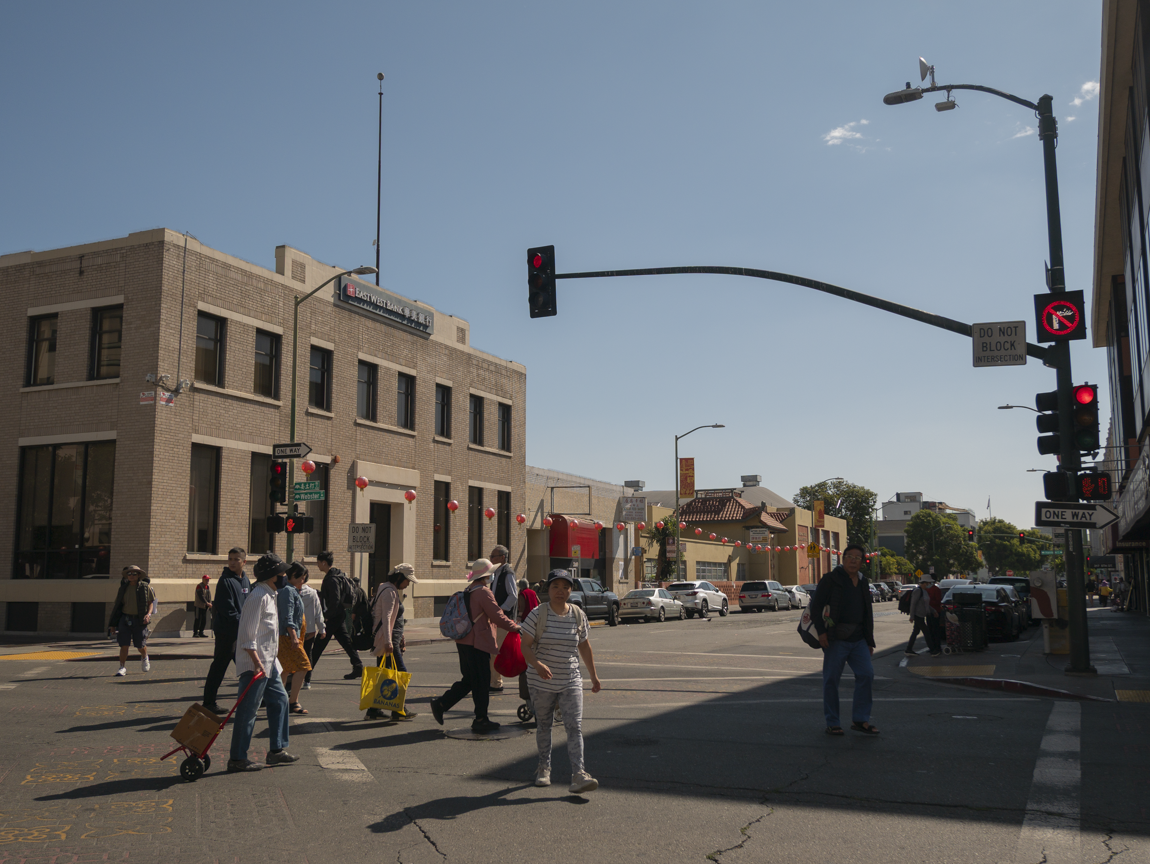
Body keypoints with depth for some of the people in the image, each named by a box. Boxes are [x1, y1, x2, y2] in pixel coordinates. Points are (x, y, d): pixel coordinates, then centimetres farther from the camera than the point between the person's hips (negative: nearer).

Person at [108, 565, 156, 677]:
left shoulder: (145, 587, 0)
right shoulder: (124, 588, 7)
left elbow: (150, 603, 5)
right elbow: (118, 606, 12)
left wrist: (148, 614, -15)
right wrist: (113, 624, 11)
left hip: (139, 620, -2)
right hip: (125, 618, 2)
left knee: (141, 645, 3)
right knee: (124, 645, -6)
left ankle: (144, 658, 35)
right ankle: (122, 668, 4)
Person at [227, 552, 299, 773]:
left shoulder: (269, 595, 15)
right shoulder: (258, 596, -16)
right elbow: (248, 635, -21)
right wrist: (257, 663, -24)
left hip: (268, 663, 10)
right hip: (255, 663, -10)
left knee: (280, 700, 14)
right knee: (248, 710, -4)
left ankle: (277, 750, 22)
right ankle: (237, 759, 3)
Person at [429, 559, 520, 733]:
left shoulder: (467, 591, 13)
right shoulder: (484, 592, -15)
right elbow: (498, 617, -16)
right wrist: (516, 627, -4)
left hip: (463, 641, 9)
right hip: (478, 643, -9)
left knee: (469, 680, 16)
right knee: (482, 682, 1)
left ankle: (441, 704, 12)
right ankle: (481, 720, 8)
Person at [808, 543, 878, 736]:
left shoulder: (863, 583, 17)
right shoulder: (831, 579, -2)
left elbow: (868, 614, 23)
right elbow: (816, 605, -8)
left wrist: (870, 641, 19)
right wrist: (821, 631, -17)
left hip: (858, 639, 5)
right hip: (836, 639, -5)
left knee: (866, 674, -4)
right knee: (831, 679, 0)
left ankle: (860, 720, 7)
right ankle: (832, 724, 10)